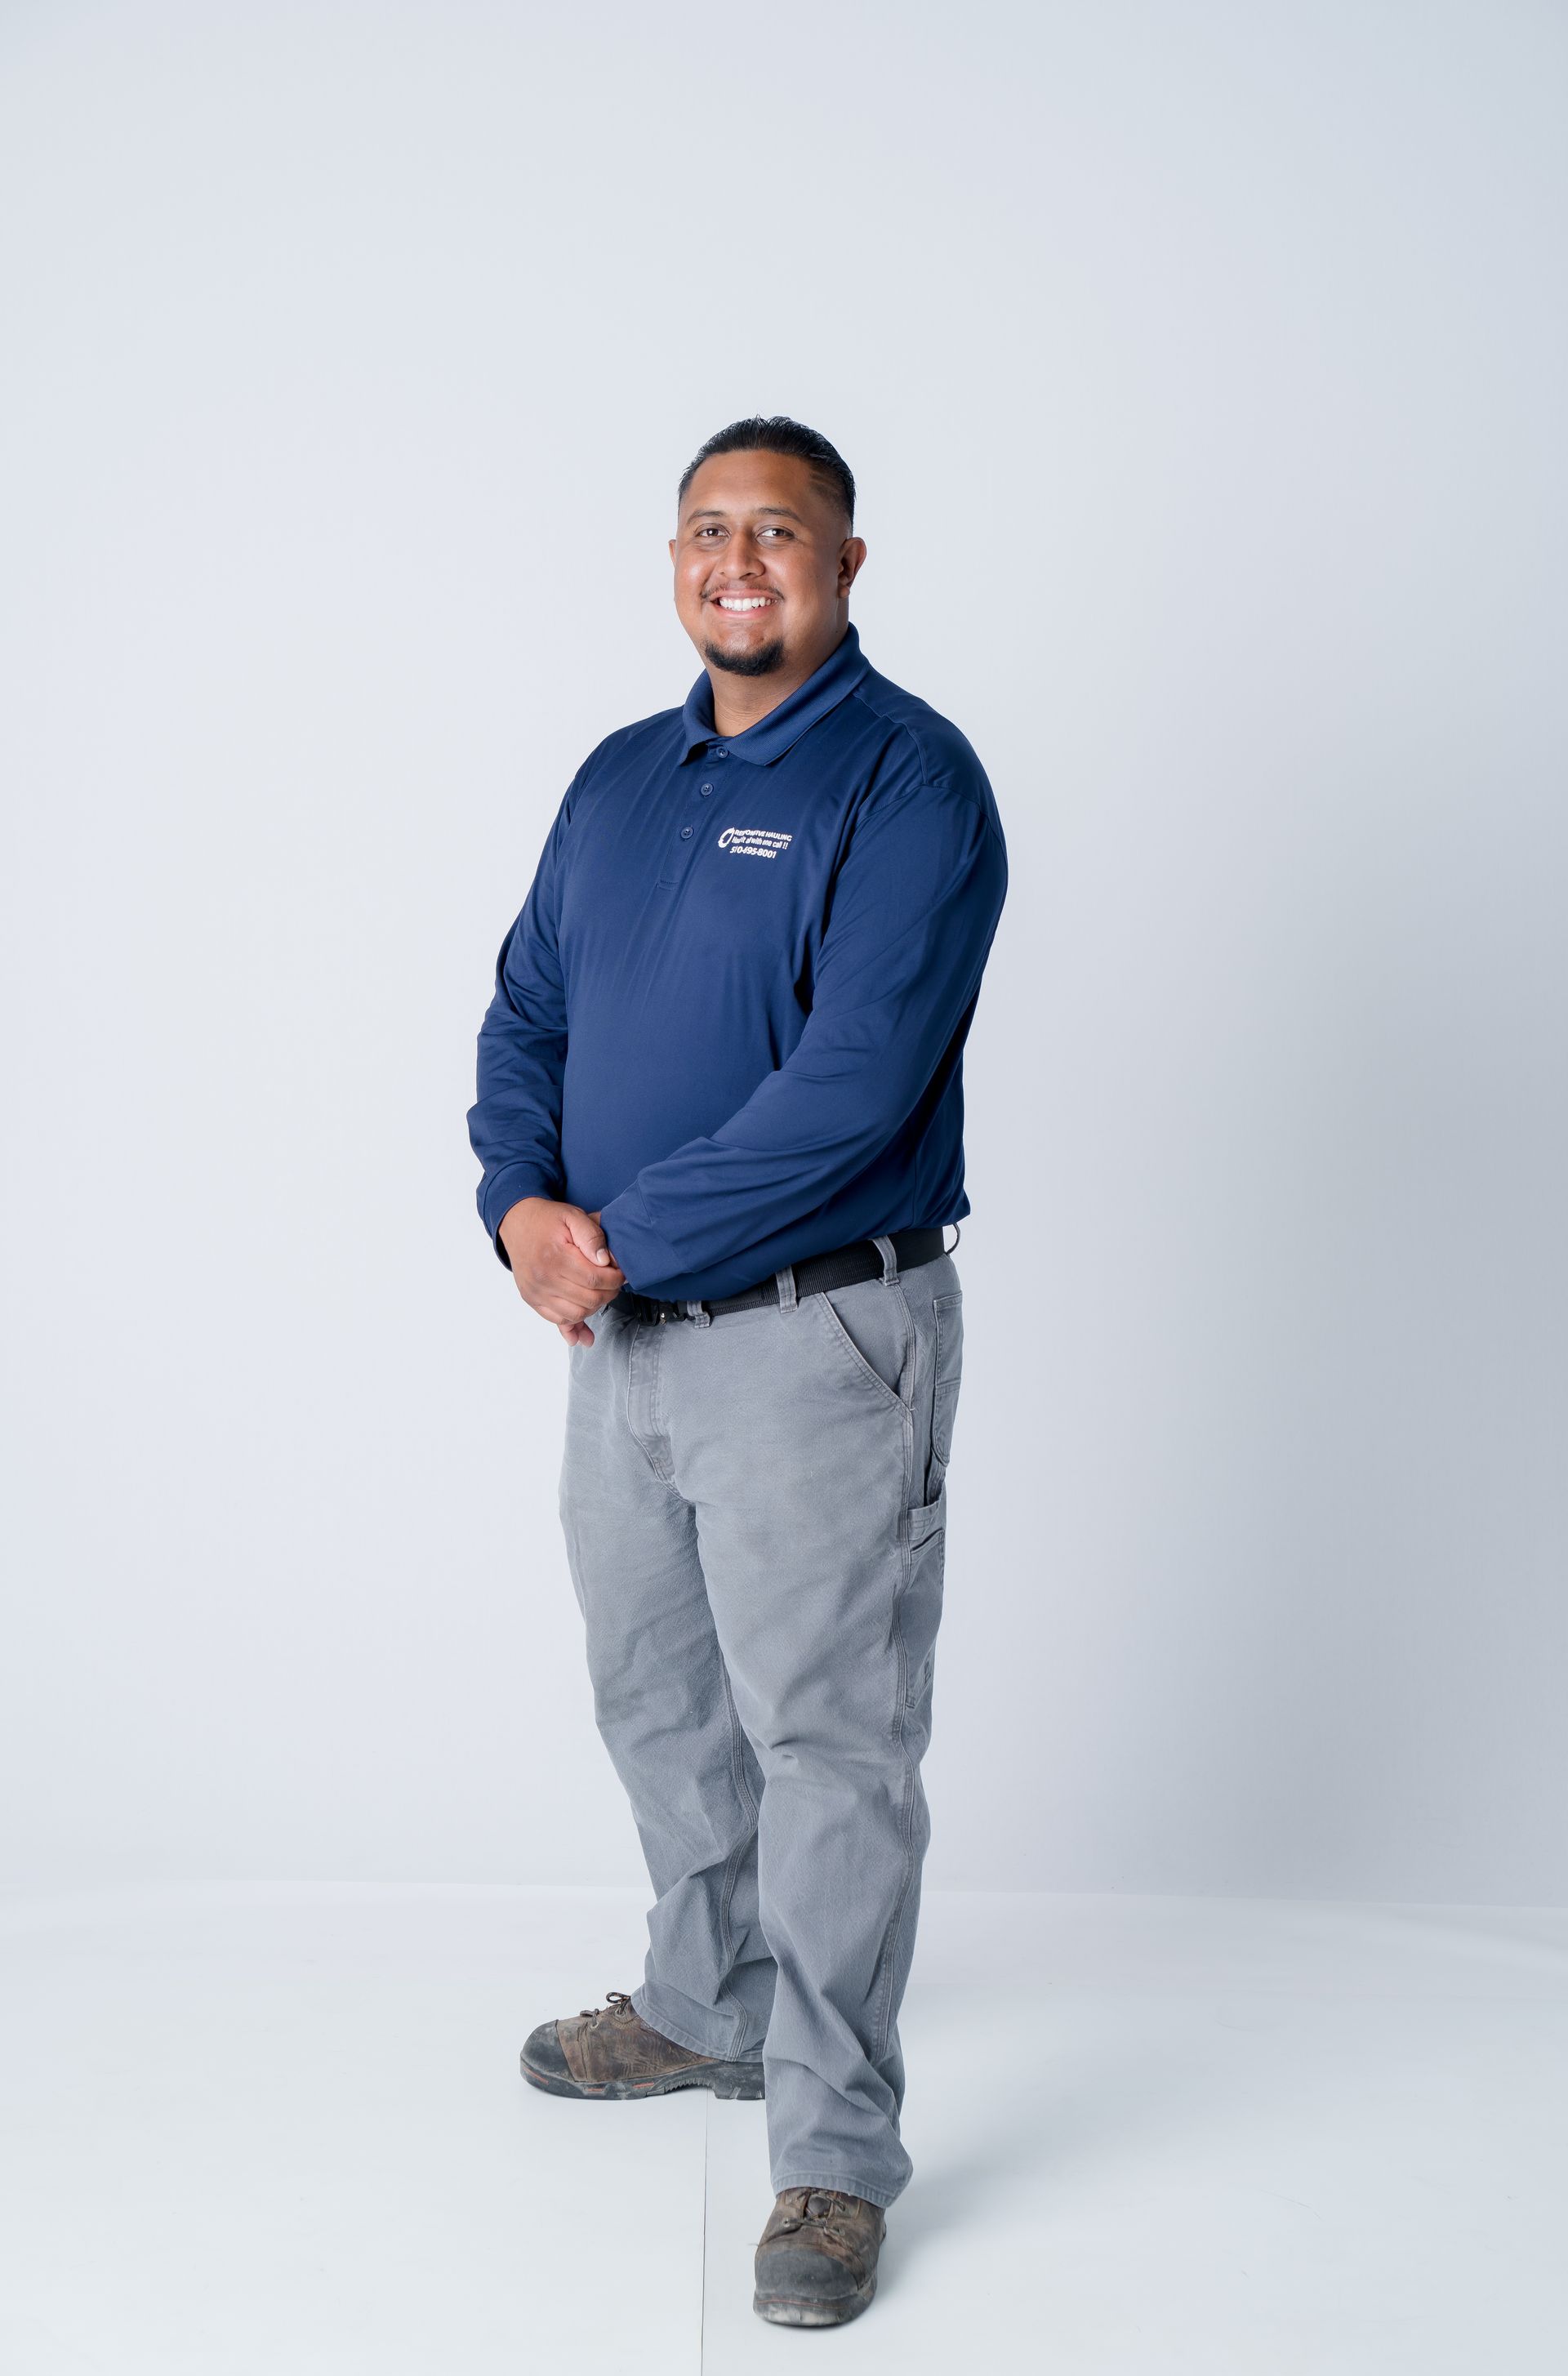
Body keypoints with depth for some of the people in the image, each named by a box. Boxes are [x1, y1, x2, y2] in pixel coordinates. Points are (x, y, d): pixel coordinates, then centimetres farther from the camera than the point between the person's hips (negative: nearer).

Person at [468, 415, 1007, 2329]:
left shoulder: (909, 779, -11)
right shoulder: (622, 776, 12)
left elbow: (853, 1083, -22)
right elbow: (525, 1012, 11)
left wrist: (623, 1237, -19)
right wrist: (522, 1206, -8)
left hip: (815, 1336, -7)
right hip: (624, 1332, 8)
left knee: (828, 1742, 0)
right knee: (658, 1702, 20)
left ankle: (833, 2154, 12)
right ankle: (710, 2010, 42)